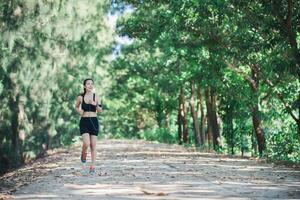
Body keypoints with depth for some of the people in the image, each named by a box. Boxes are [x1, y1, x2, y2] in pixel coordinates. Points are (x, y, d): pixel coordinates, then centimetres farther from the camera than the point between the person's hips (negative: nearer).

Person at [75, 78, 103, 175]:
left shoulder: (96, 97, 2)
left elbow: (100, 111, 0)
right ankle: (83, 157, 15)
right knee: (86, 143, -18)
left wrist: (95, 104, -17)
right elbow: (76, 107, 19)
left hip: (94, 121, 1)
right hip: (84, 121, -1)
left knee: (93, 145, 3)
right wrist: (79, 111, -1)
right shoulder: (80, 97, 1)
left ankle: (92, 166, 13)